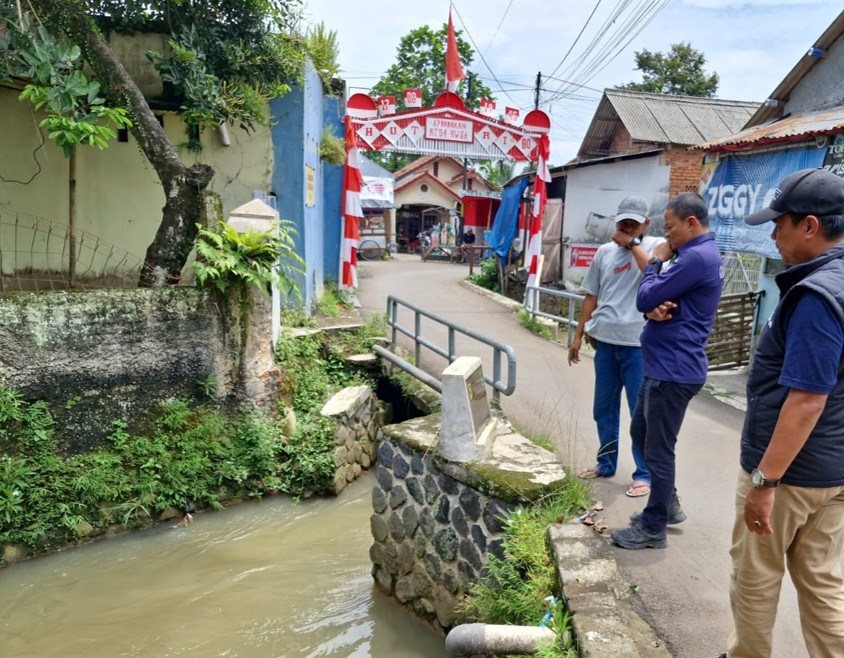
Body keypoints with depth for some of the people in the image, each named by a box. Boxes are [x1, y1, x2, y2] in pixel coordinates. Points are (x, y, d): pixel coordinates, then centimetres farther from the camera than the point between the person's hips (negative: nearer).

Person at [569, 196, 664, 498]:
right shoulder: (604, 252, 9)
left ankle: (645, 474, 15)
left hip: (638, 344, -5)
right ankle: (606, 463, 32)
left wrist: (632, 243, -14)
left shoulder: (656, 246, -3)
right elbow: (592, 296, 14)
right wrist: (578, 335, 13)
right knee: (603, 408, 15)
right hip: (605, 340, 5)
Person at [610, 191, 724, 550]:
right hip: (664, 366, 11)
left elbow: (645, 299, -19)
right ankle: (667, 503, 35)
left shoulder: (697, 257, -20)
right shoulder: (698, 254, 15)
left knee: (658, 449, 1)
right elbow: (656, 301, 12)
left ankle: (653, 528, 15)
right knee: (641, 432, 22)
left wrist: (655, 262, -3)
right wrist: (656, 309, -12)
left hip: (674, 370, -11)